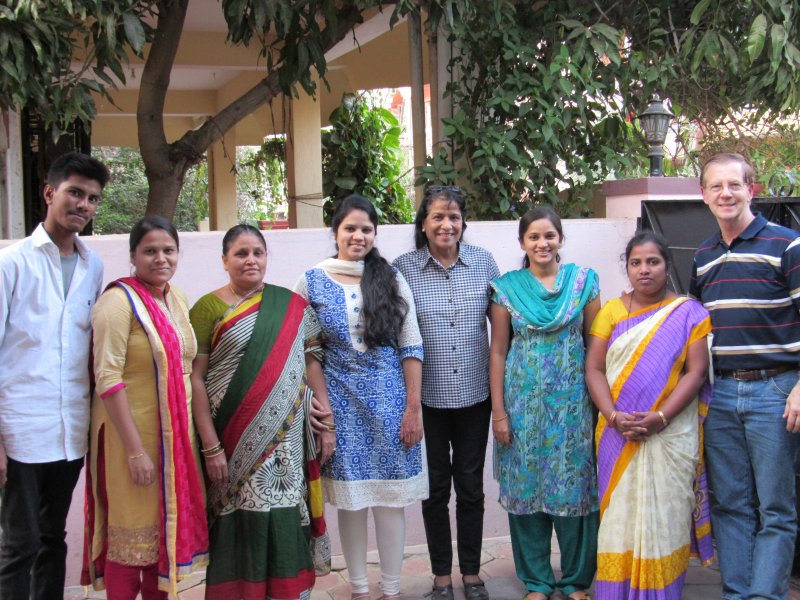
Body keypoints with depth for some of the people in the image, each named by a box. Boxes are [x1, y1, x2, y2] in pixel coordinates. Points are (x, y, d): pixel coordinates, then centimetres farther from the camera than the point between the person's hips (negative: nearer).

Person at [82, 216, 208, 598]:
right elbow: (108, 379, -19)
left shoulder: (176, 299, 8)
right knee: (132, 534, 3)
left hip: (175, 433, 7)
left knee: (166, 527, 15)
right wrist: (135, 450, -21)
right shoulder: (119, 301, -14)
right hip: (133, 433, -7)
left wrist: (199, 435, 9)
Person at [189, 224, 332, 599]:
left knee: (285, 523, 5)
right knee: (241, 526, 3)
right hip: (236, 444, -2)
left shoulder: (291, 306, 7)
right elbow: (195, 379, -5)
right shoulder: (208, 308, -1)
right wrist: (211, 446, -10)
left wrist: (327, 423, 3)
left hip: (286, 441, 2)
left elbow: (311, 364, 9)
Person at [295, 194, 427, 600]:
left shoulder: (391, 279, 2)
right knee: (350, 497, 6)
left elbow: (411, 348, 1)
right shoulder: (312, 283, 2)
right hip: (340, 402, 0)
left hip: (389, 400, 0)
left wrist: (413, 407, -3)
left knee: (391, 496, 4)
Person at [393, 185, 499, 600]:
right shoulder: (404, 268, -5)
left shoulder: (483, 262, 0)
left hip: (474, 393, 1)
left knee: (471, 486, 11)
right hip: (427, 396, -1)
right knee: (435, 486, 11)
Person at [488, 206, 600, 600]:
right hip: (524, 402, 1)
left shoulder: (583, 281, 3)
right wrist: (499, 411, -2)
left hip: (572, 401, 0)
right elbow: (498, 352, 3)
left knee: (575, 488, 4)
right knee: (526, 488, 5)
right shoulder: (507, 288, 3)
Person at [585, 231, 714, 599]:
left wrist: (659, 418, -15)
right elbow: (593, 368, 3)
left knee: (664, 517, 1)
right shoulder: (611, 311, 9)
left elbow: (696, 372, -4)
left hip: (671, 434, -2)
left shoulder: (689, 313, 2)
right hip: (617, 435, 2)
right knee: (618, 516, 3)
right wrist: (612, 415, -12)